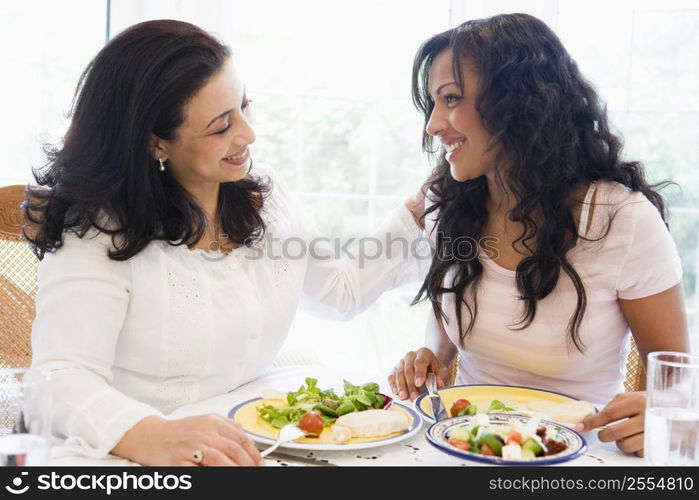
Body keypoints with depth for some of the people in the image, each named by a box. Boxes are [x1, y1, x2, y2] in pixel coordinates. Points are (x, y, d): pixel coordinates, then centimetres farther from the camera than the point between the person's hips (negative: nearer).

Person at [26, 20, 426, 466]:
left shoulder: (267, 196, 3)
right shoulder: (101, 230, -16)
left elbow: (341, 292, 16)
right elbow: (63, 379, -25)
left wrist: (418, 213, 8)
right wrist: (152, 437, -44)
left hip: (256, 446, 4)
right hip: (142, 464, -4)